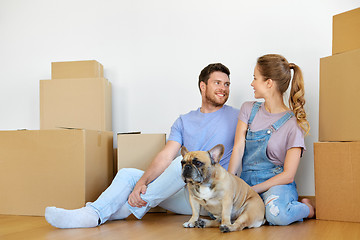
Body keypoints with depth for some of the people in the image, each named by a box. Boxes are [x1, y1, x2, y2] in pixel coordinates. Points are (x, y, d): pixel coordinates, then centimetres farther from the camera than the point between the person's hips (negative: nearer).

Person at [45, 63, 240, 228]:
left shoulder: (236, 117, 6)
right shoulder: (184, 122, 13)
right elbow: (165, 156, -1)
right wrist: (142, 182, -17)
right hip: (185, 192, 4)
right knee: (128, 174, -7)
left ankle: (133, 207, -20)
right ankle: (91, 214, -31)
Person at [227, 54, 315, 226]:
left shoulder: (293, 123, -7)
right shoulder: (248, 109, 8)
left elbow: (288, 175, -10)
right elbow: (238, 149, -1)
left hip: (276, 183, -4)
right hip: (246, 180, 4)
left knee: (276, 214, -38)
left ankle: (306, 208, -2)